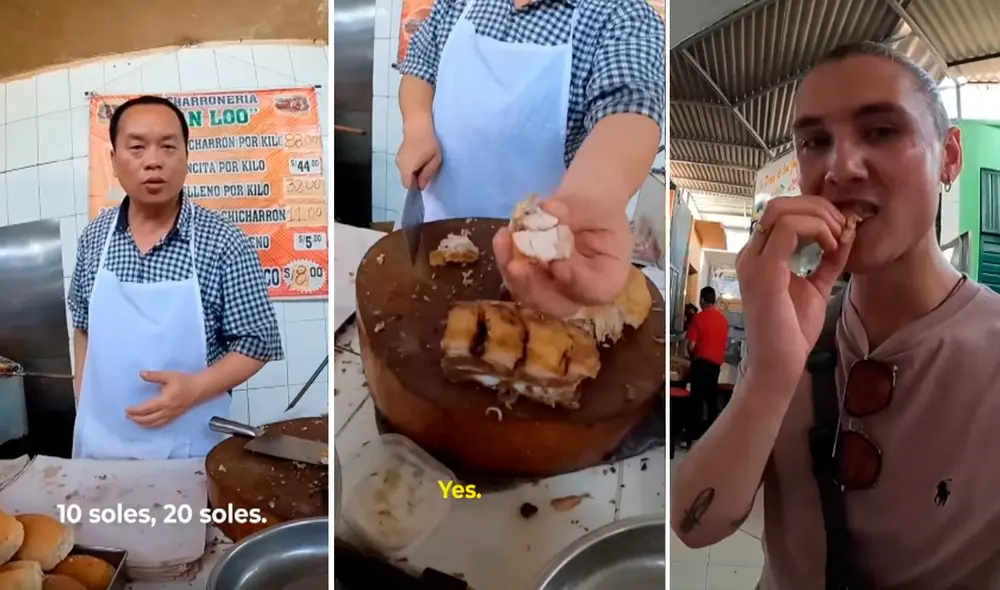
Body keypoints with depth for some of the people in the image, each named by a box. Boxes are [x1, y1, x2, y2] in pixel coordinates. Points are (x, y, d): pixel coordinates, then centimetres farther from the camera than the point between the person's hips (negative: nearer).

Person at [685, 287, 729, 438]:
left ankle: (696, 429, 2)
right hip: (716, 362, 5)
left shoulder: (698, 318, -12)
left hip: (701, 361, -5)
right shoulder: (724, 319, 5)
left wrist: (691, 356, 7)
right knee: (712, 395, 14)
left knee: (697, 395, 1)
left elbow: (691, 345, -12)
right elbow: (726, 344, 12)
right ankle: (712, 427, 19)